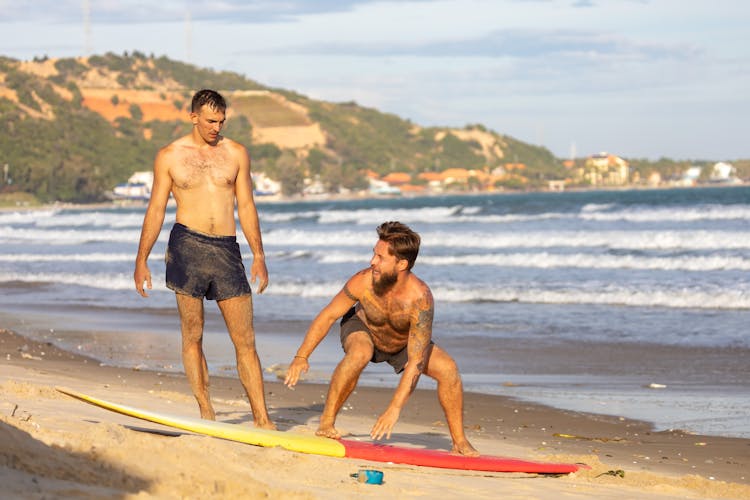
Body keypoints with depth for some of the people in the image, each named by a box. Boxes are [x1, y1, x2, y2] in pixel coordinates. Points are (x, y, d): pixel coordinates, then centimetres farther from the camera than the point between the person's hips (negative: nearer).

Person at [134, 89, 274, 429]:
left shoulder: (236, 153, 11)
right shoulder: (169, 156, 6)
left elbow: (246, 205, 12)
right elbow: (156, 210, 8)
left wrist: (258, 254, 7)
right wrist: (141, 260, 6)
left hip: (227, 249, 1)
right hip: (188, 245, -1)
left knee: (245, 339, -2)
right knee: (192, 335, -1)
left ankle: (261, 418, -2)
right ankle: (206, 412, 5)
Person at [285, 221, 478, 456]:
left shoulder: (420, 298, -39)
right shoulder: (363, 282, -34)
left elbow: (415, 362, -39)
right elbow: (328, 316, -17)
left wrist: (394, 409, -45)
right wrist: (301, 357, -20)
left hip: (404, 344, 1)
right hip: (362, 330, -1)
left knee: (448, 369, -19)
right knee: (359, 354, -35)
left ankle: (460, 442, -1)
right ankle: (326, 424, -23)